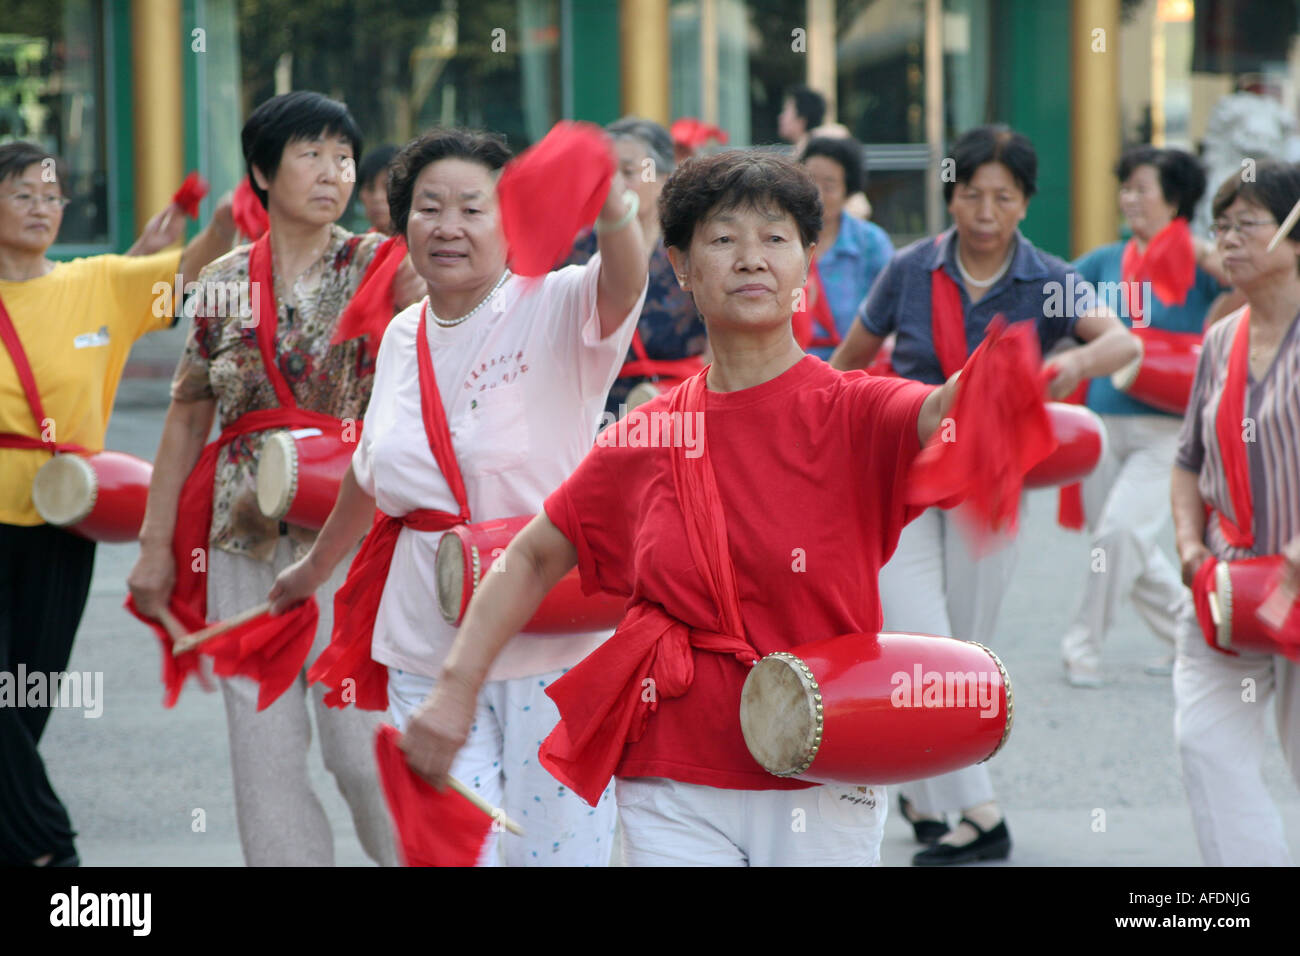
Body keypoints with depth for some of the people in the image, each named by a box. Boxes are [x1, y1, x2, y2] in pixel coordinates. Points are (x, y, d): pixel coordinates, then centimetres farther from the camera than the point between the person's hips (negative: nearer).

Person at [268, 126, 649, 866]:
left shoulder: (553, 309, -7)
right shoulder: (403, 336, 10)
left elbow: (623, 286, -31)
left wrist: (614, 219, -53)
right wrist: (316, 567, 38)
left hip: (551, 634, -5)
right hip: (431, 640, 5)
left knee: (557, 848, -3)